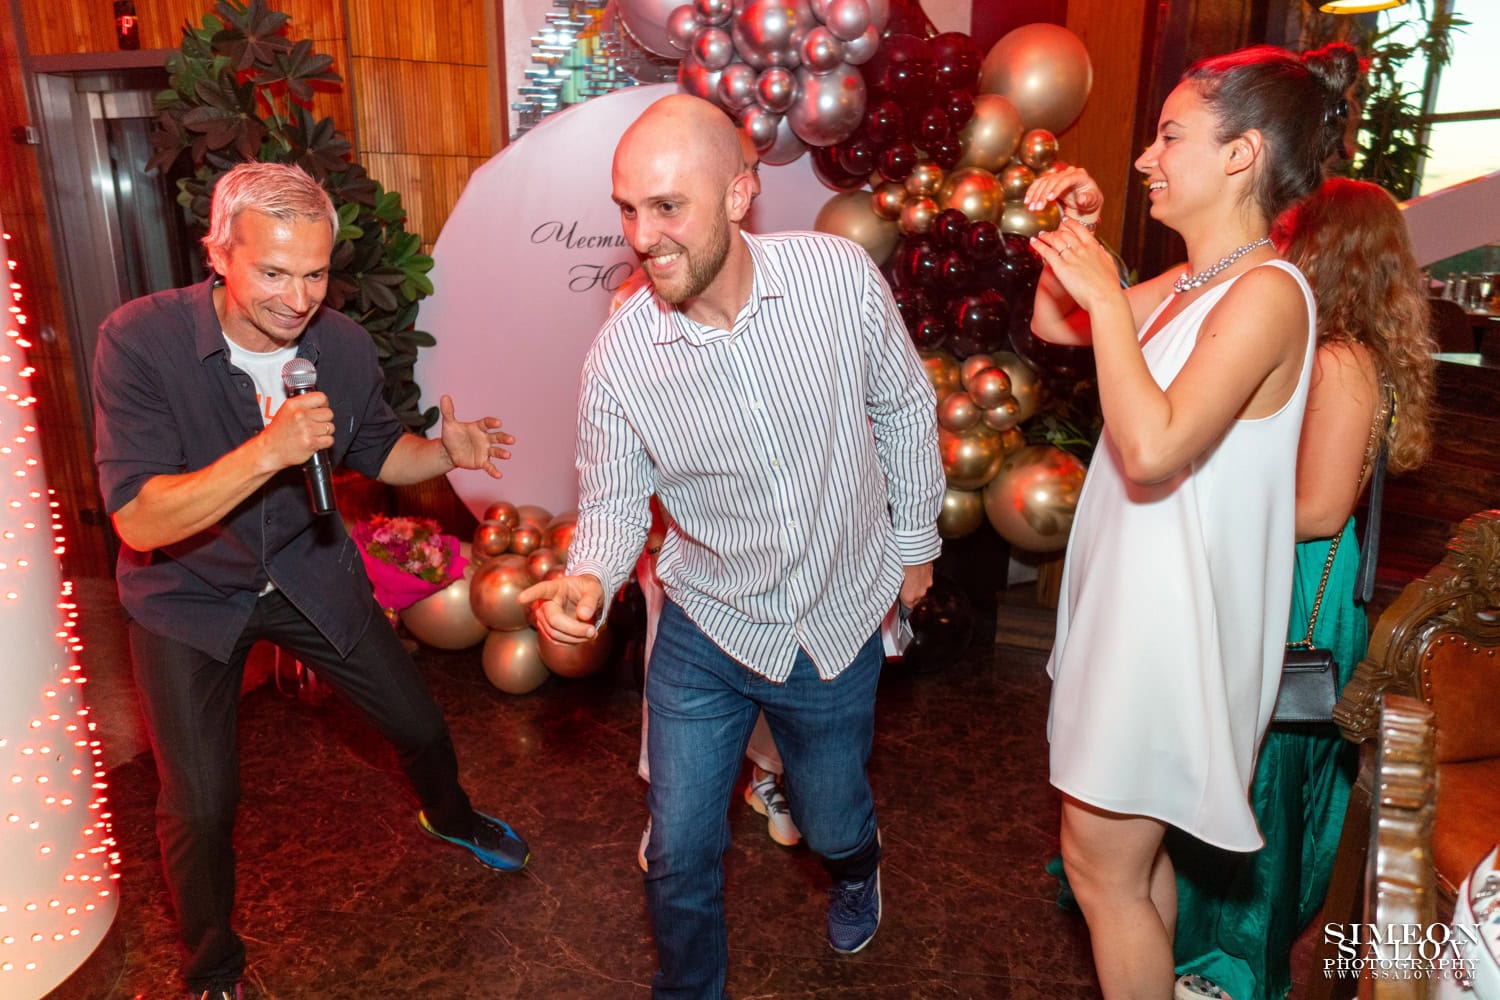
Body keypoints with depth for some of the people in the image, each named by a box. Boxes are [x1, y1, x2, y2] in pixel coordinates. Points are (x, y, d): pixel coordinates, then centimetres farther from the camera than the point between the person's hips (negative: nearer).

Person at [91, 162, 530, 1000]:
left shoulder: (343, 345, -15)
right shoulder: (141, 341, -26)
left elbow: (377, 450, 4)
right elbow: (141, 521, -30)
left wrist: (446, 452, -18)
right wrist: (268, 449, -43)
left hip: (308, 570, 3)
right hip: (188, 593, -3)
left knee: (419, 721, 12)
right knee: (201, 805, -2)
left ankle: (449, 816, 49)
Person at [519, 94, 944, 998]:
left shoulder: (842, 275, -20)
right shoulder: (618, 358, -20)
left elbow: (904, 406, -2)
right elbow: (615, 503, -6)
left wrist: (914, 540, 6)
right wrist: (589, 581, -28)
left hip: (841, 623, 1)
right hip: (707, 635, 0)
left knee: (833, 821, 22)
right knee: (680, 855, 9)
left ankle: (857, 861, 63)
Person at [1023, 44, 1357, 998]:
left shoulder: (1266, 293, -19)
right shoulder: (1186, 285, 7)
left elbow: (1151, 449, -30)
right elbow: (1053, 325, 19)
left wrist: (1109, 296, -23)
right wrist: (1072, 236, 3)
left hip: (1179, 617, -9)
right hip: (1134, 598, 9)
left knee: (1100, 862, 5)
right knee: (1134, 849, 22)